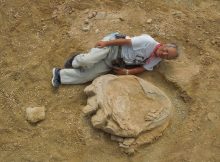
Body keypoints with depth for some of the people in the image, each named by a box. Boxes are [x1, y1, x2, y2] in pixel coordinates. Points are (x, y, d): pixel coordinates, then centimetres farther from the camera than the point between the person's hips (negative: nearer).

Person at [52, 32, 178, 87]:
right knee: (88, 61, -31)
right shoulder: (148, 42, -19)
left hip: (113, 63, 5)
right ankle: (77, 61, 5)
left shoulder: (156, 60, 2)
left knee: (87, 76, -8)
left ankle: (60, 74, 6)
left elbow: (143, 68, 4)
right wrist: (105, 43, -19)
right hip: (114, 45, -5)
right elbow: (126, 41, -19)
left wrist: (127, 72, -12)